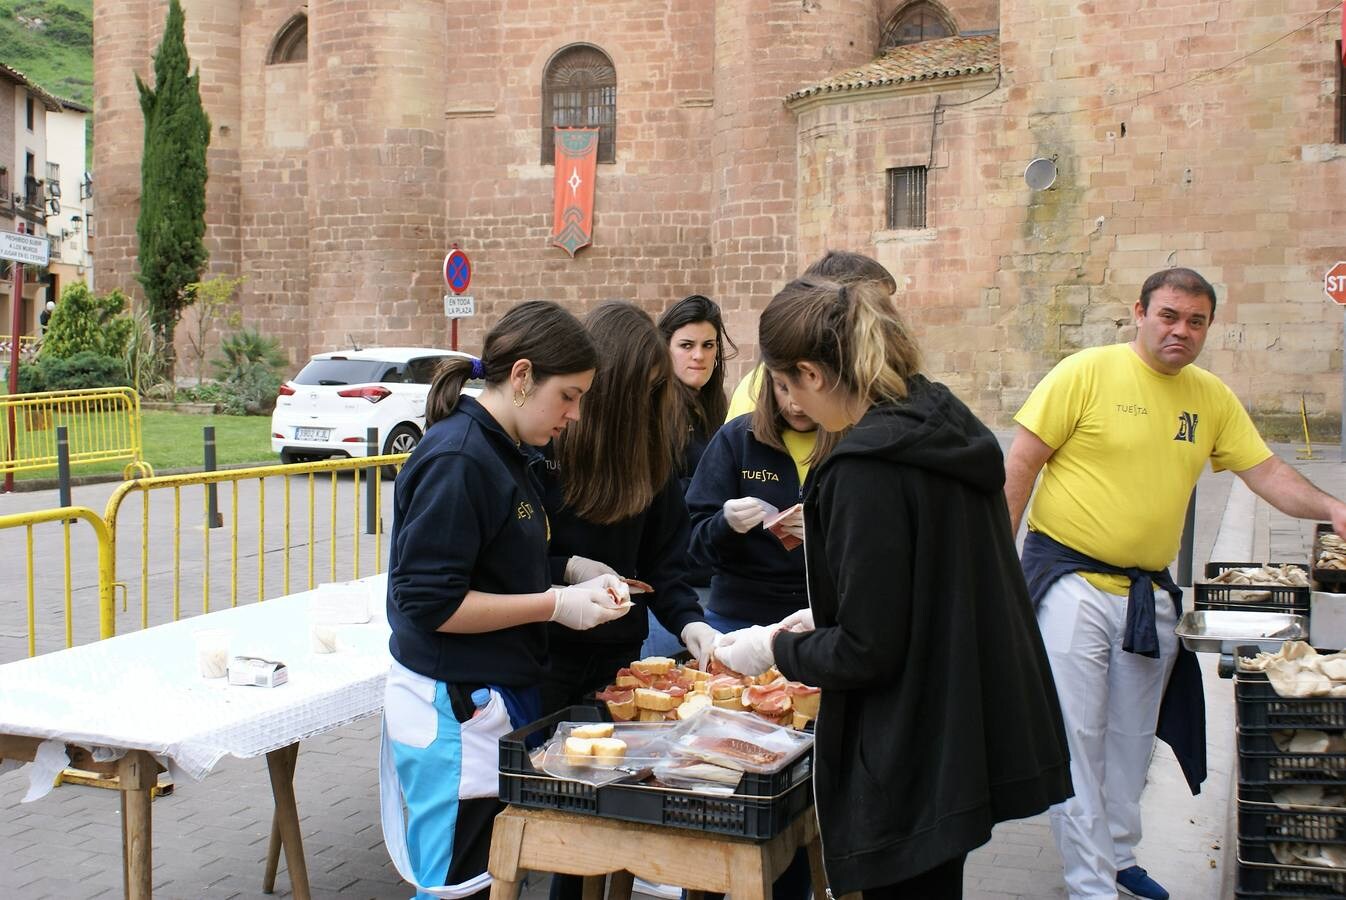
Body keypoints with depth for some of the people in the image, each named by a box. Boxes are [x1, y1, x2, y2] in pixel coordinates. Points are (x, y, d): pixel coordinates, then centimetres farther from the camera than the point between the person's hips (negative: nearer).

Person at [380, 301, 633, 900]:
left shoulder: (510, 452, 10)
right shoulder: (457, 459, -19)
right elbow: (427, 601, -22)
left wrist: (575, 582, 1)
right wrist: (556, 605, -19)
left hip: (502, 696, 9)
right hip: (455, 710, -9)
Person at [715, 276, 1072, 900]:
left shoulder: (866, 471, -23)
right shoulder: (949, 425, 4)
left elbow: (866, 652, -20)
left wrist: (774, 648, -5)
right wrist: (825, 617, 17)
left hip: (912, 764, -9)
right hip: (971, 735, 9)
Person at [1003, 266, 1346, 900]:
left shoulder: (1212, 398, 6)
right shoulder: (1088, 372, -11)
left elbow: (1265, 472, 9)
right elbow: (1021, 462, -11)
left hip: (1150, 594, 6)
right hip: (1071, 581, -6)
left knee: (1131, 739, 18)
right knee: (1075, 738, -3)